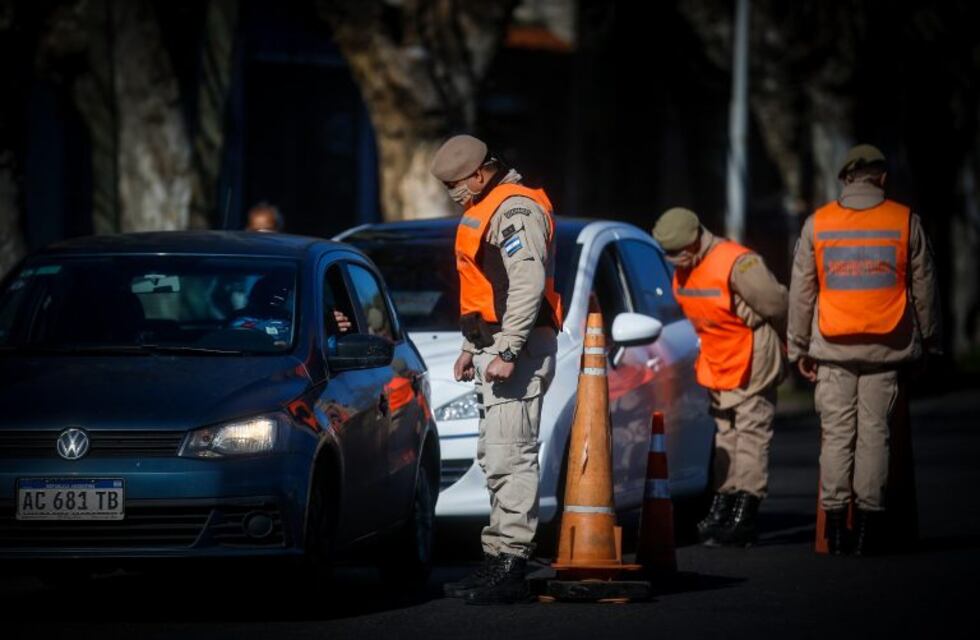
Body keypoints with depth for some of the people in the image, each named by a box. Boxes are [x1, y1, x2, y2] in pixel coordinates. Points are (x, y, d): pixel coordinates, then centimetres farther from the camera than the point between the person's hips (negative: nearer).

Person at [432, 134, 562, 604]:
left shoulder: (516, 209, -14)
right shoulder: (483, 210, 20)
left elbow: (528, 286, -23)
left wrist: (507, 352, -26)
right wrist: (472, 347, 24)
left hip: (518, 347, -11)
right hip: (494, 346, 11)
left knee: (510, 456, -14)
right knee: (494, 457, 13)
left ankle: (510, 567, -17)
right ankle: (497, 561, 18)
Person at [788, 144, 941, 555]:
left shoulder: (817, 224, 3)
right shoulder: (905, 222, 0)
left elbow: (801, 290, 6)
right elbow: (923, 288, 6)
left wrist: (799, 347, 14)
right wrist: (929, 341, 17)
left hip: (833, 349, 1)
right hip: (885, 349, -1)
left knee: (836, 435, 4)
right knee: (874, 433, 1)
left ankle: (835, 523, 2)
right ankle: (867, 527, -1)